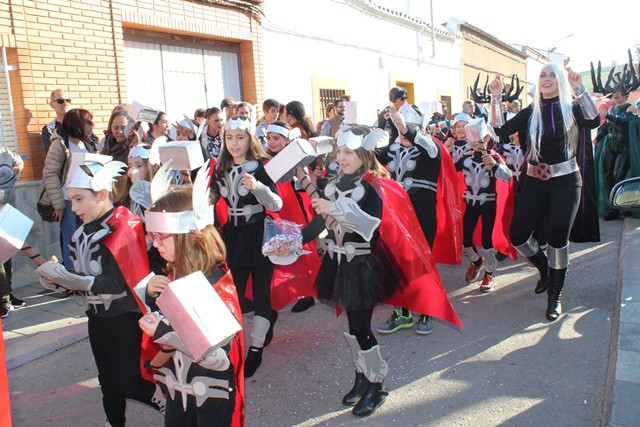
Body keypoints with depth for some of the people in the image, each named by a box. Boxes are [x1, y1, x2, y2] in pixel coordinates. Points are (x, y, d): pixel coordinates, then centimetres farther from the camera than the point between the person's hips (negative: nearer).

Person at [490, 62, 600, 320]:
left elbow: (594, 121, -20)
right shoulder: (531, 112, 8)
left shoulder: (572, 108, 2)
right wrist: (496, 97, -7)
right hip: (535, 182, 3)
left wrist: (579, 88, -22)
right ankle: (544, 269, 32)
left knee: (557, 239, -7)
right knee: (517, 236, 0)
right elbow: (500, 129, -2)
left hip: (565, 181, -3)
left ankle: (555, 296, 13)